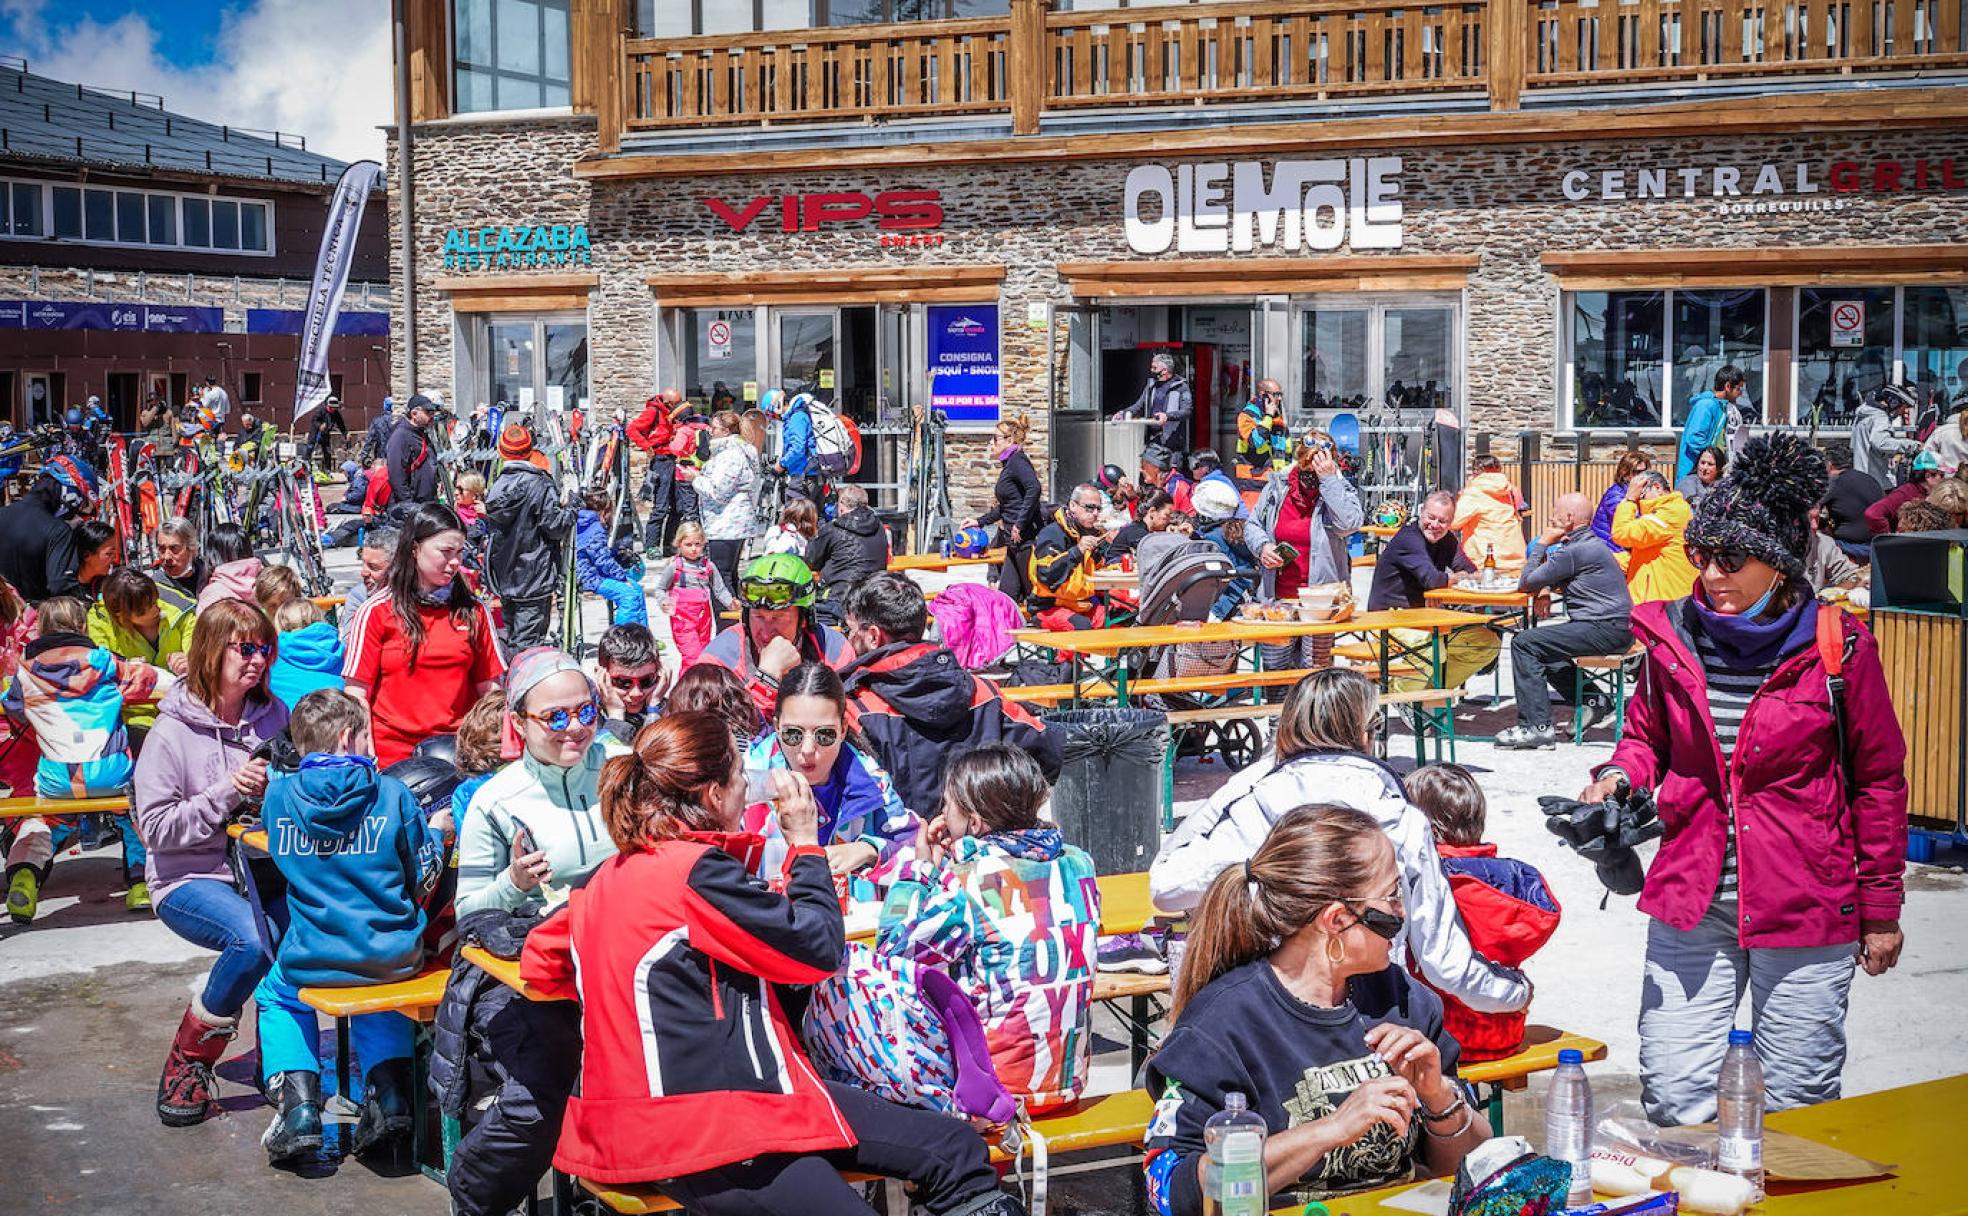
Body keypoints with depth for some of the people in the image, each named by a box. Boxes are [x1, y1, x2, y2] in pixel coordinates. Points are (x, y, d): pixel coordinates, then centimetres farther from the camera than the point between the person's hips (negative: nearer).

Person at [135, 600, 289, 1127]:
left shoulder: (272, 715, 7)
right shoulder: (174, 731, -6)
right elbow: (156, 827, -11)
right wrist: (227, 793, -20)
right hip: (189, 879, -4)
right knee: (257, 938, -34)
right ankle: (188, 1059, -10)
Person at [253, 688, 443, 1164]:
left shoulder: (279, 793, -3)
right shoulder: (393, 795, -8)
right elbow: (426, 876, 1)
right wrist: (436, 831, 21)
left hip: (312, 961, 0)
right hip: (393, 957, 0)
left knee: (276, 995, 32)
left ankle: (297, 1102, 12)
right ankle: (389, 1091, 11)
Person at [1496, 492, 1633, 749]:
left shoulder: (1575, 550, -15)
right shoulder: (1590, 544, 19)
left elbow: (1526, 584, -10)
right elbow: (1552, 583, 25)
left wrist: (1542, 544, -1)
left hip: (1607, 630, -11)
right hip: (1614, 628, 11)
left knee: (1524, 643, -12)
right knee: (1539, 643, 23)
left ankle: (1536, 726, -15)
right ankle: (1590, 701, 21)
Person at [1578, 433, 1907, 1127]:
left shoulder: (1838, 649, -7)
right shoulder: (1672, 637, 0)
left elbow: (1878, 781, 1)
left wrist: (1881, 910, 4)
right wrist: (1619, 774, -6)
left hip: (1805, 910, -3)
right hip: (1690, 903, 3)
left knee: (1796, 1105, 7)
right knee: (1671, 1094, 3)